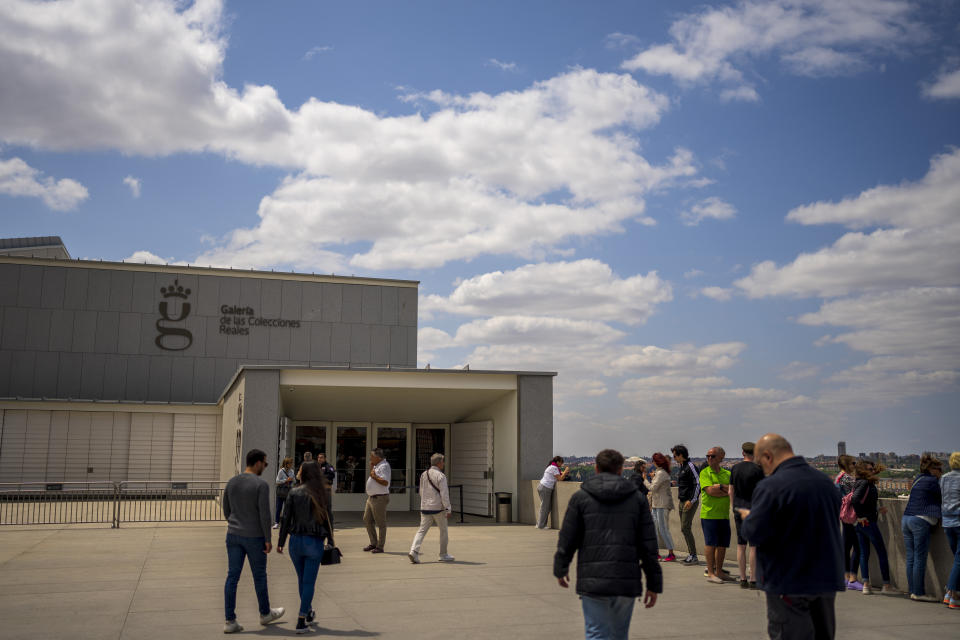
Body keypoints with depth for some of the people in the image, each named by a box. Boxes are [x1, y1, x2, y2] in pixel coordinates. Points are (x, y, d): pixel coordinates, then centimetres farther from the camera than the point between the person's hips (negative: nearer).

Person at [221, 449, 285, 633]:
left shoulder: (231, 482, 3)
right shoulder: (261, 485, -17)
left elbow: (226, 509, 12)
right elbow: (264, 515, -19)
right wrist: (268, 539, -11)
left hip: (233, 535, 5)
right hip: (254, 537, -5)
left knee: (232, 576, 6)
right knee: (259, 576, 12)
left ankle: (230, 621, 5)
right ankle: (265, 613, 29)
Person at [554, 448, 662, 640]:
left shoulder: (580, 497, 1)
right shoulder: (637, 498, 6)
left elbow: (567, 540, 2)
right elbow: (649, 545, 4)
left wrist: (560, 569, 18)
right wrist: (654, 584, 8)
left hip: (592, 582, -2)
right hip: (627, 582, 2)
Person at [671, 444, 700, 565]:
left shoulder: (690, 466, -14)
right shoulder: (681, 467, 15)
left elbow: (698, 484, -18)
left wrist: (692, 500, -21)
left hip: (690, 502, -10)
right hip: (682, 501, 10)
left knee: (685, 528, -11)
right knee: (684, 529, 10)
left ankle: (694, 556, -7)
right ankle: (691, 554, 15)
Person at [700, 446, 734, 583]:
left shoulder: (727, 474, 13)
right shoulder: (705, 473, -1)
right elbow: (710, 491, -14)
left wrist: (720, 486, -14)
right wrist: (727, 489, -8)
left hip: (724, 514, 5)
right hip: (709, 514, -5)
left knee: (723, 544, 9)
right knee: (710, 543, -3)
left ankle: (719, 571, 20)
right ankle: (710, 573, 3)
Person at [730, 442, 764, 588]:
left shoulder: (735, 468, 6)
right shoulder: (757, 469, -9)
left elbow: (731, 492, 9)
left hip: (739, 510, 5)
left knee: (741, 545, 7)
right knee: (754, 546, 0)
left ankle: (743, 579, 10)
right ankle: (753, 580, 0)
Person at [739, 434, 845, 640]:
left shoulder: (770, 487, -18)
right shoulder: (826, 482, 5)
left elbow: (754, 534, -20)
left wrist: (748, 517, 2)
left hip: (789, 583, -7)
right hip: (827, 578, 7)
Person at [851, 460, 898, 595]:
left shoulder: (865, 483, 12)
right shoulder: (865, 483, -16)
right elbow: (855, 499, -30)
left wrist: (877, 511, 18)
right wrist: (860, 516, -21)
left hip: (860, 524, 9)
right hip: (868, 522, -9)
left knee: (864, 553, 9)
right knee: (882, 552, 1)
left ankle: (866, 585, 9)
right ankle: (886, 586, 6)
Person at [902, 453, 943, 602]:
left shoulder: (919, 479, 18)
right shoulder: (931, 481, -7)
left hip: (906, 519, 9)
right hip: (920, 521, -9)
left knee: (911, 558, 8)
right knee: (920, 558, -4)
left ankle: (912, 590, 11)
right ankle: (918, 593, -2)